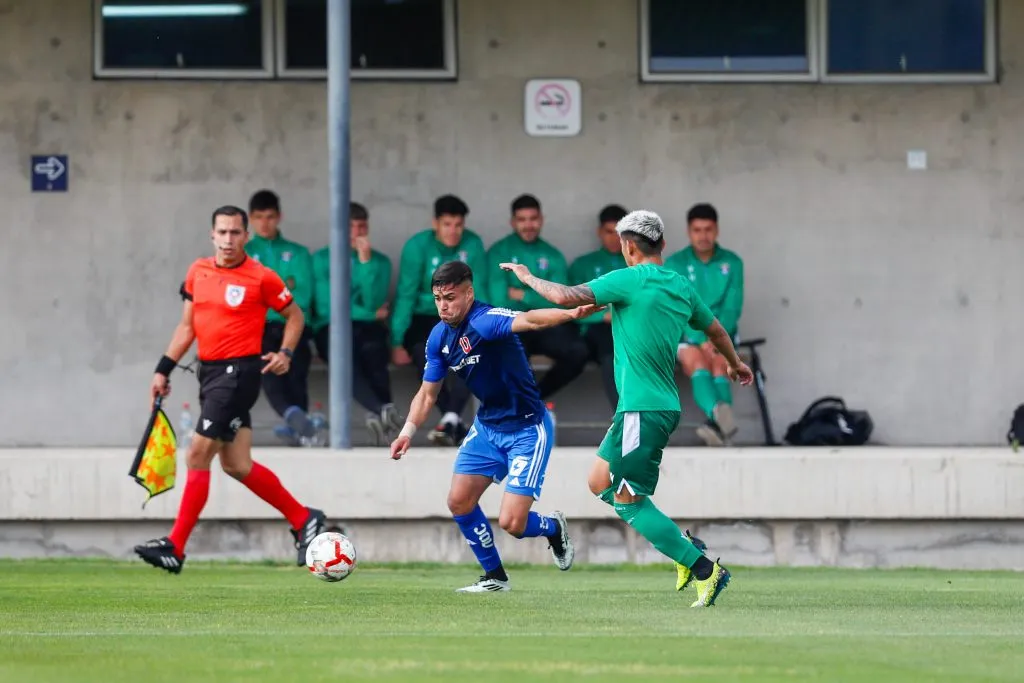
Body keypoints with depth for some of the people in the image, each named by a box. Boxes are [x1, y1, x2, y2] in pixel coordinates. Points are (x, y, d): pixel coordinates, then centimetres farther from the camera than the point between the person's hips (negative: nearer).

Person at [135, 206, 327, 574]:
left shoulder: (260, 278, -7)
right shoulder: (198, 272, 10)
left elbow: (294, 315, 4)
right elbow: (187, 326, 15)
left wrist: (285, 353, -11)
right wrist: (163, 370, 10)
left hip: (239, 372, -7)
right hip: (209, 372, 7)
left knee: (198, 456, -11)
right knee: (236, 464, 10)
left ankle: (175, 547, -9)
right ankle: (303, 519, 26)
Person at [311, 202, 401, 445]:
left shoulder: (380, 261, 13)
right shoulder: (321, 260, 9)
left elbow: (373, 304, -3)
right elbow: (325, 306, -2)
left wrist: (366, 262, -9)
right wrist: (370, 314, 0)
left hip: (367, 328, 1)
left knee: (372, 349, -34)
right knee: (345, 355, -34)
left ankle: (378, 416, -47)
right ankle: (383, 409, -50)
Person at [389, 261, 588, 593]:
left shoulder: (484, 321, -26)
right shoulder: (439, 337, -1)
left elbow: (529, 320, -46)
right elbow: (428, 393, 11)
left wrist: (571, 314, -65)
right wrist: (408, 430, -4)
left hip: (527, 428, -8)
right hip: (487, 426, 8)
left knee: (511, 523, -13)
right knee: (459, 501, 0)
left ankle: (553, 528, 23)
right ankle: (494, 576, 20)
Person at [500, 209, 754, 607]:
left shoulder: (629, 280, -12)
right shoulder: (681, 287, 11)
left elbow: (566, 297, -16)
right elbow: (715, 329, 27)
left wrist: (528, 278, 4)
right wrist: (735, 364, 48)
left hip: (643, 410, -9)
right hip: (664, 406, 9)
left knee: (628, 500, -6)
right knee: (600, 483, 17)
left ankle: (705, 570, -11)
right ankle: (682, 545, 13)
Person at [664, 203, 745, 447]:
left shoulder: (732, 263, 7)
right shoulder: (675, 264, 3)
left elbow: (732, 308, 0)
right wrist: (700, 340, -21)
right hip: (686, 333, -2)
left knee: (719, 363, -31)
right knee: (697, 361, -34)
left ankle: (717, 424, -52)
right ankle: (719, 414, -62)